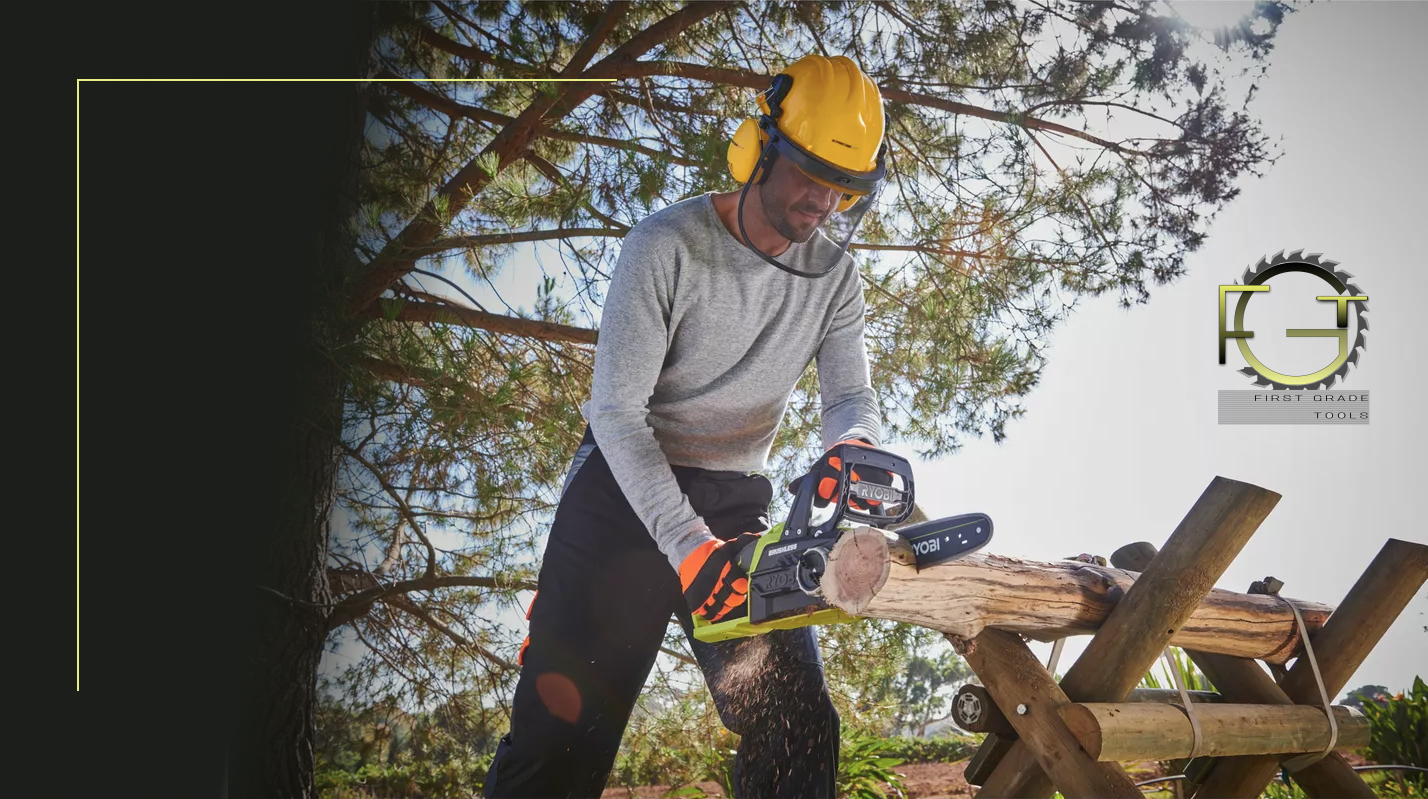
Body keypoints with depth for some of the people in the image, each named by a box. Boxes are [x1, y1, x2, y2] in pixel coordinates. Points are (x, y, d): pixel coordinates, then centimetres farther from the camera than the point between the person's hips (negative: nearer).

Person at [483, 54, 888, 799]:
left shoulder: (834, 274, 0)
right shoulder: (667, 246, -17)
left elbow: (850, 395, -1)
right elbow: (616, 411, -20)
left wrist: (852, 446, -29)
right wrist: (688, 546, -30)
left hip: (735, 502, 5)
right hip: (627, 489, -5)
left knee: (799, 734, 0)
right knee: (563, 738, -5)